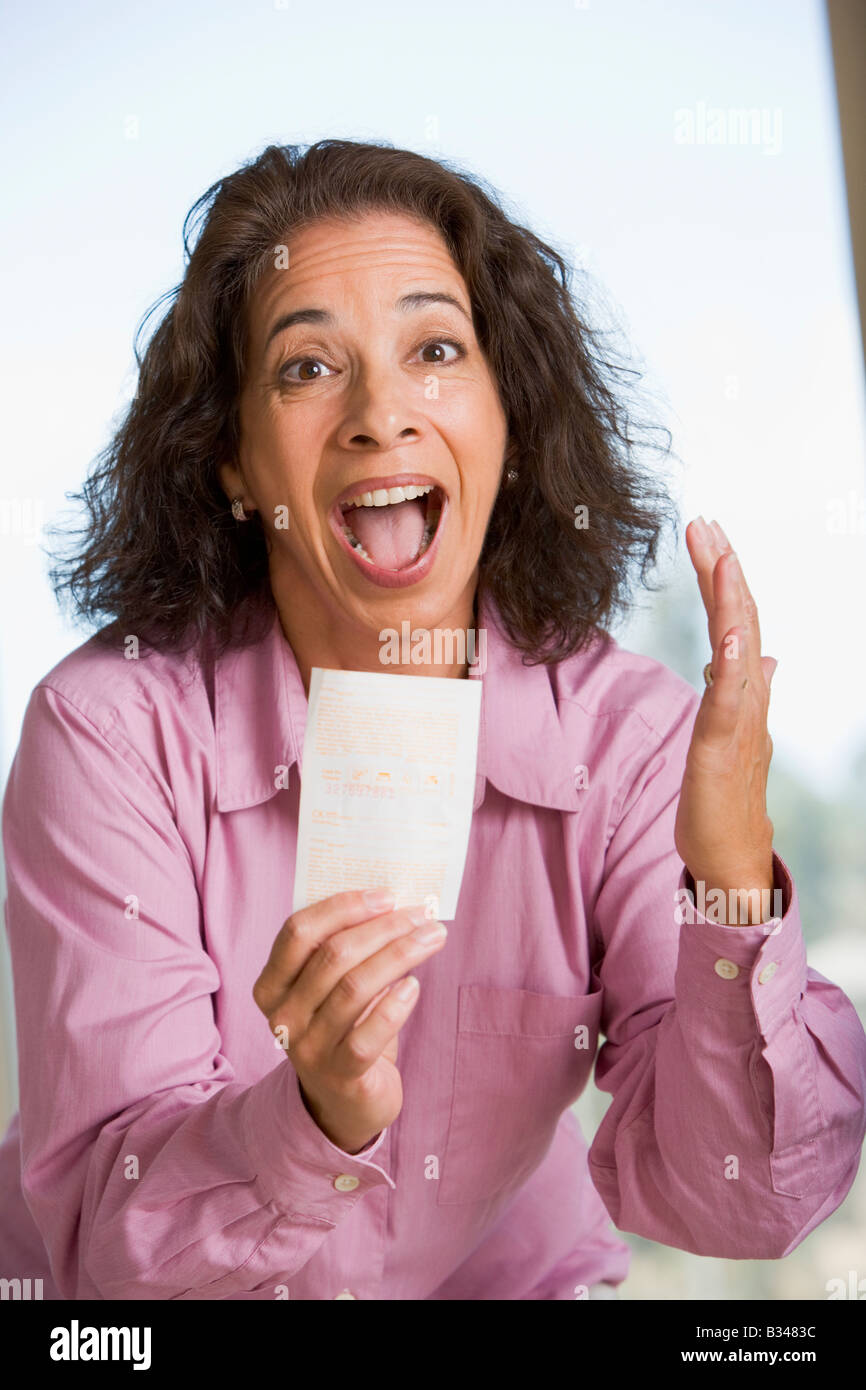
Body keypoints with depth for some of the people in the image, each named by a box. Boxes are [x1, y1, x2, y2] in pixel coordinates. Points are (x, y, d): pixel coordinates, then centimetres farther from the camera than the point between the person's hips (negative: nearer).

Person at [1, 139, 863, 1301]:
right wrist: (320, 1118, -38)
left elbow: (727, 1205, -17)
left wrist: (733, 885, -31)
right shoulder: (109, 733, -19)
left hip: (504, 1267, 2)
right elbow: (103, 1234, -20)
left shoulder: (633, 736, -14)